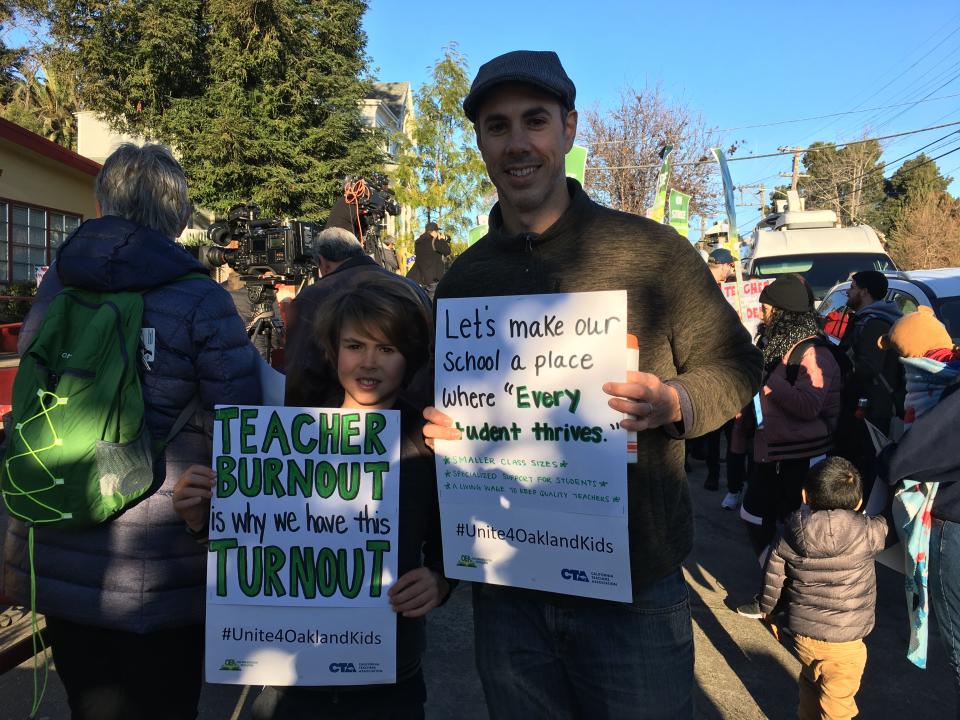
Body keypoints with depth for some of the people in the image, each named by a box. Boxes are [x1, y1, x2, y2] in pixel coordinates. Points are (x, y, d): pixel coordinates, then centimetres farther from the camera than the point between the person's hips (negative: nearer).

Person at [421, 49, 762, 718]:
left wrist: (673, 402, -20)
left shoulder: (651, 249, -6)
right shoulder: (461, 280, 5)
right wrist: (438, 428, -7)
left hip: (634, 587, -3)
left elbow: (736, 366, -1)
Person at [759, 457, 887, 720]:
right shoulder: (867, 533, -21)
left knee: (810, 685, 27)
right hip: (843, 642, -3)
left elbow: (773, 576, -1)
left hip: (802, 632, 4)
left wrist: (768, 606, 16)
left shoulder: (792, 534, -10)